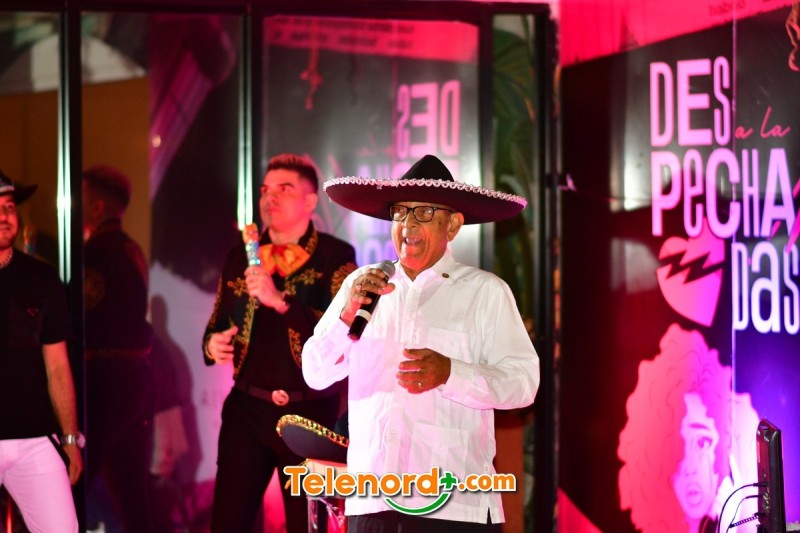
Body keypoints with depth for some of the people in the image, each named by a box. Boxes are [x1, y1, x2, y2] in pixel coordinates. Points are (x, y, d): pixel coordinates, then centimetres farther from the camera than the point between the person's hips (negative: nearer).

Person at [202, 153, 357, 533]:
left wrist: (282, 301, -25)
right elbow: (217, 326, 19)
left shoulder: (335, 257, -5)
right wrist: (213, 345, -4)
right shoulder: (240, 257, 9)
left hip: (310, 413, -3)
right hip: (247, 409, 3)